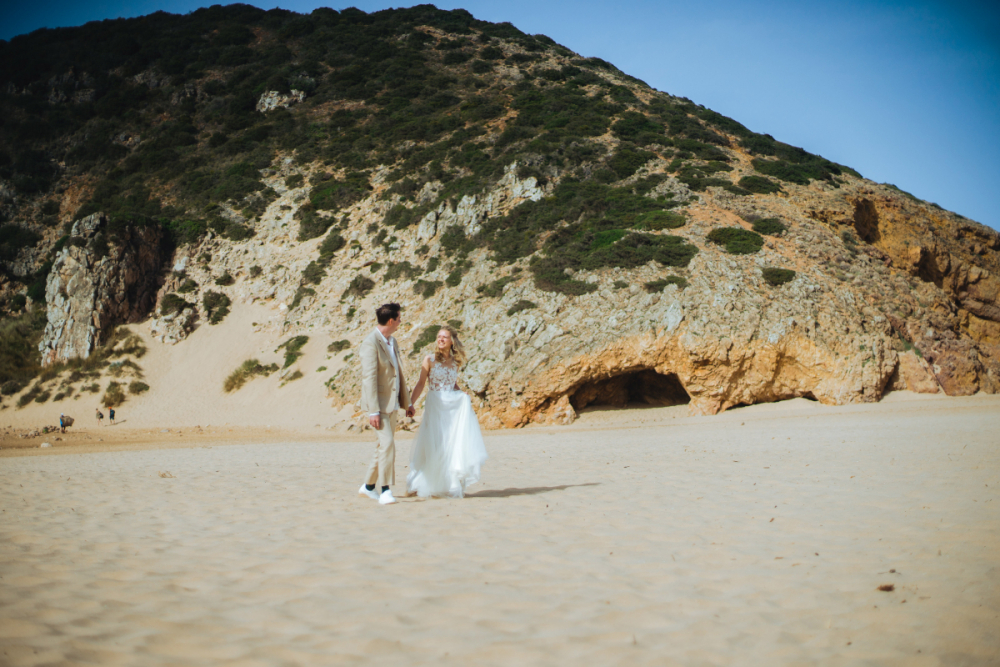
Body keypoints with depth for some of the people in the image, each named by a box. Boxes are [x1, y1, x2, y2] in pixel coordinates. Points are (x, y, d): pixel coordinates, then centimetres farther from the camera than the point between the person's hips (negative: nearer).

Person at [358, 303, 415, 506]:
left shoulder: (392, 342, 12)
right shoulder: (370, 344, -16)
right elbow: (369, 379, -20)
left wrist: (407, 402, 18)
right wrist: (373, 411, -24)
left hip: (392, 403, 9)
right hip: (378, 404, -9)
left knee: (384, 445, 13)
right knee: (387, 443, -16)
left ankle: (368, 486, 25)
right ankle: (385, 490, -10)